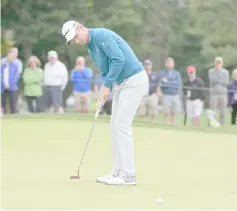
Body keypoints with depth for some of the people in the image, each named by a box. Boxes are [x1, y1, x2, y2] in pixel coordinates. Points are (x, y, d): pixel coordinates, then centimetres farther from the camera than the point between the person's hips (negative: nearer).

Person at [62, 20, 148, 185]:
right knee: (115, 126, 9)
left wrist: (107, 85, -18)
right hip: (122, 82, 10)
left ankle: (128, 175, -10)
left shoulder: (102, 35, -16)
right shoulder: (91, 48, 13)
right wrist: (104, 93, 0)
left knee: (122, 125, -11)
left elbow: (119, 59, -25)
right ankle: (118, 172, 12)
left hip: (134, 80, -10)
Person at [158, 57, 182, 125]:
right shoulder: (162, 73, 6)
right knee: (166, 113, -7)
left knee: (173, 113, 4)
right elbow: (161, 84, -6)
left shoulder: (177, 73, 9)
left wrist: (167, 83, -8)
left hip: (175, 95, 2)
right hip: (166, 95, -2)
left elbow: (178, 85, -3)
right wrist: (173, 84, -12)